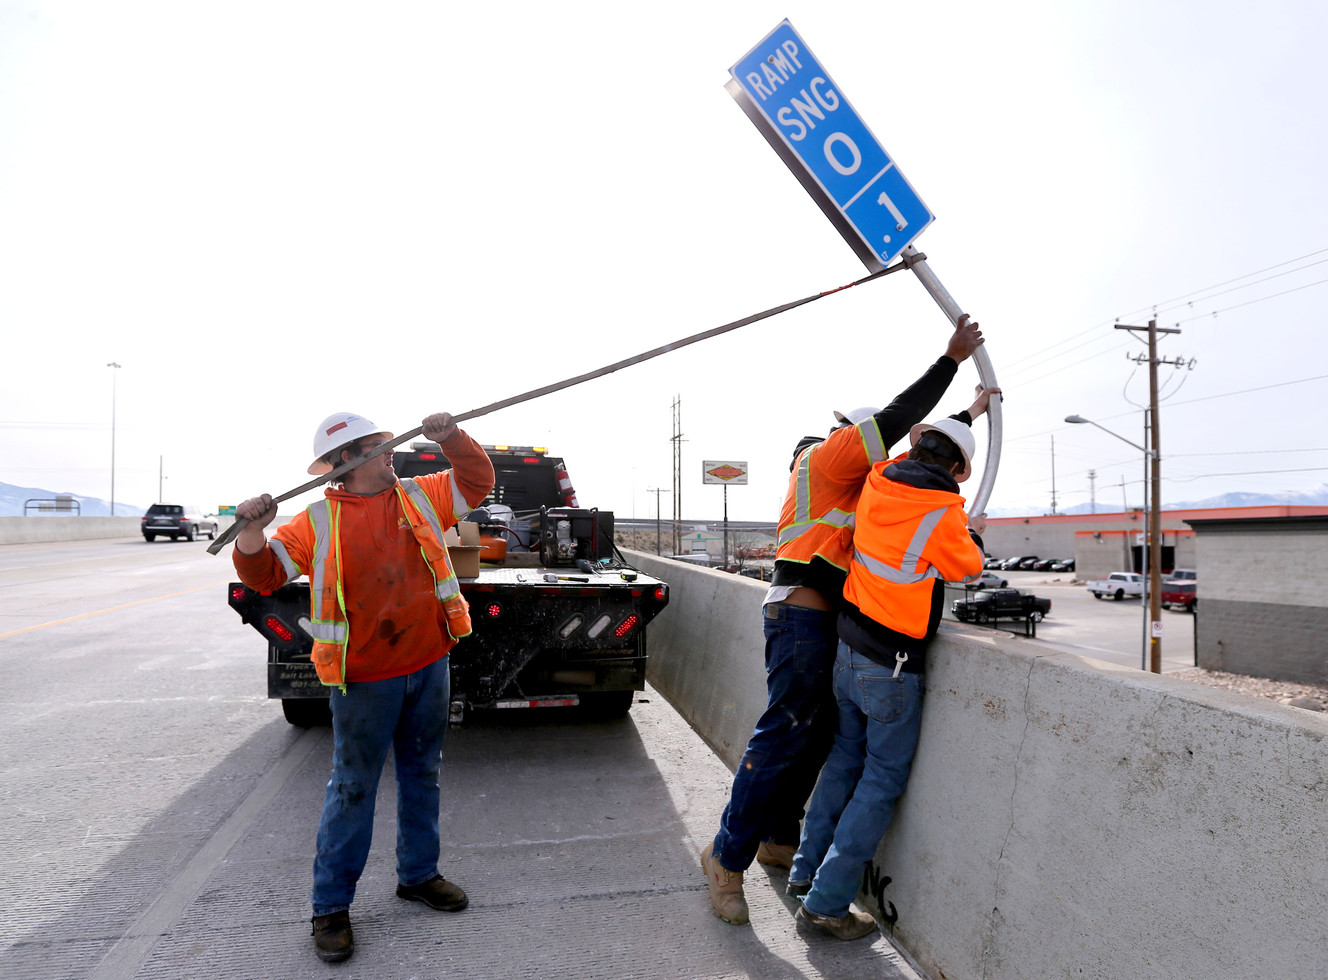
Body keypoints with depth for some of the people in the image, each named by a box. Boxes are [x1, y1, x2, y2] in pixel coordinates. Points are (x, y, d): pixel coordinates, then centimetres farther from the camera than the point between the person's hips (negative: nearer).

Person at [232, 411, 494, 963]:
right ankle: (331, 907, 23)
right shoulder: (318, 522, -4)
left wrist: (451, 439, -6)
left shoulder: (420, 496, 5)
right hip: (365, 676, -4)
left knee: (422, 774, 17)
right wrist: (252, 534, -23)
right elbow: (266, 573, -4)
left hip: (429, 666, 4)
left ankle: (418, 874, 36)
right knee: (353, 787, 6)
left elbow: (476, 480, 8)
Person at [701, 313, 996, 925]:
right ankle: (728, 856, 2)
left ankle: (778, 838, 27)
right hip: (801, 615, -11)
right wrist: (952, 358, -4)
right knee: (783, 735, -9)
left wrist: (969, 415, 32)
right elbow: (894, 421, -12)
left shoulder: (855, 478, 24)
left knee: (817, 734, 14)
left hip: (822, 621, 11)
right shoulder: (826, 456, -5)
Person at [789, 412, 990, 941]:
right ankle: (826, 903, 10)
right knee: (883, 779, 6)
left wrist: (921, 443, 39)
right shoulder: (944, 512, -16)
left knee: (845, 759, 21)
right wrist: (973, 534, 22)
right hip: (891, 667, -7)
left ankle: (807, 870, 31)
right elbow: (967, 567, 4)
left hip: (848, 651, 7)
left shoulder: (879, 480, 1)